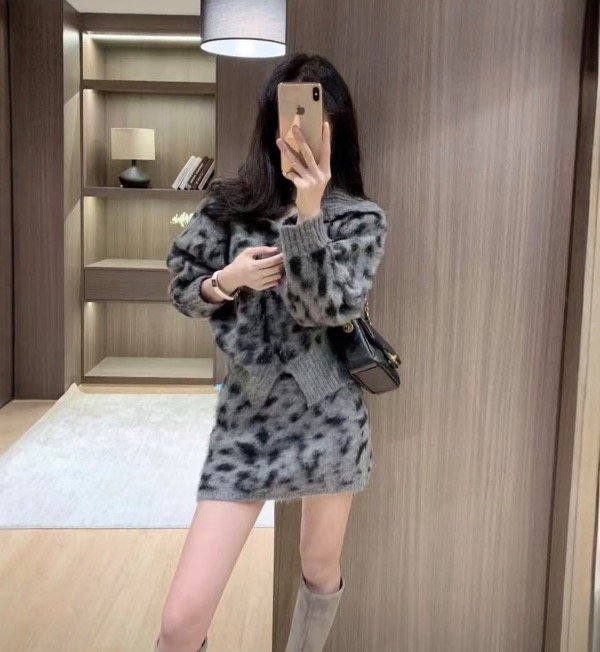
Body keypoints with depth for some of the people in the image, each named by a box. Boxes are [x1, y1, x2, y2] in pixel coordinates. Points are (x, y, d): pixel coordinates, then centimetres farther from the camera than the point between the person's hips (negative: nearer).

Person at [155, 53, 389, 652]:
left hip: (327, 416, 0)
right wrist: (226, 280, -12)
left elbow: (327, 308, -15)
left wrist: (308, 213, -25)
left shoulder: (360, 218, -2)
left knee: (321, 570, 19)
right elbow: (182, 291, 8)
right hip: (247, 417, 0)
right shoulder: (230, 204, 2)